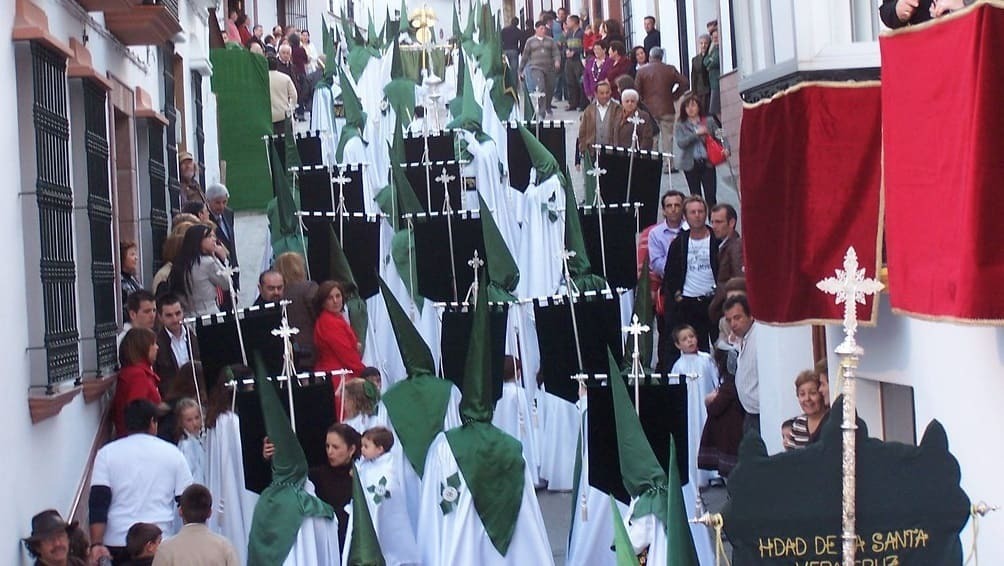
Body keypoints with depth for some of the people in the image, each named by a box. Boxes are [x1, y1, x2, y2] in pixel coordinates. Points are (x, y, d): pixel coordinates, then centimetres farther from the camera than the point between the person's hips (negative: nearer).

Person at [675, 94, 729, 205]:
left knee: (711, 196, -6)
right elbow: (680, 143, -10)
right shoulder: (681, 125, 3)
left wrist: (726, 148, -15)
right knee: (696, 196, 6)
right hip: (691, 164, 0)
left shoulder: (709, 122, 6)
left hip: (708, 163, 0)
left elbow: (720, 136, 4)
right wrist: (696, 134, -18)